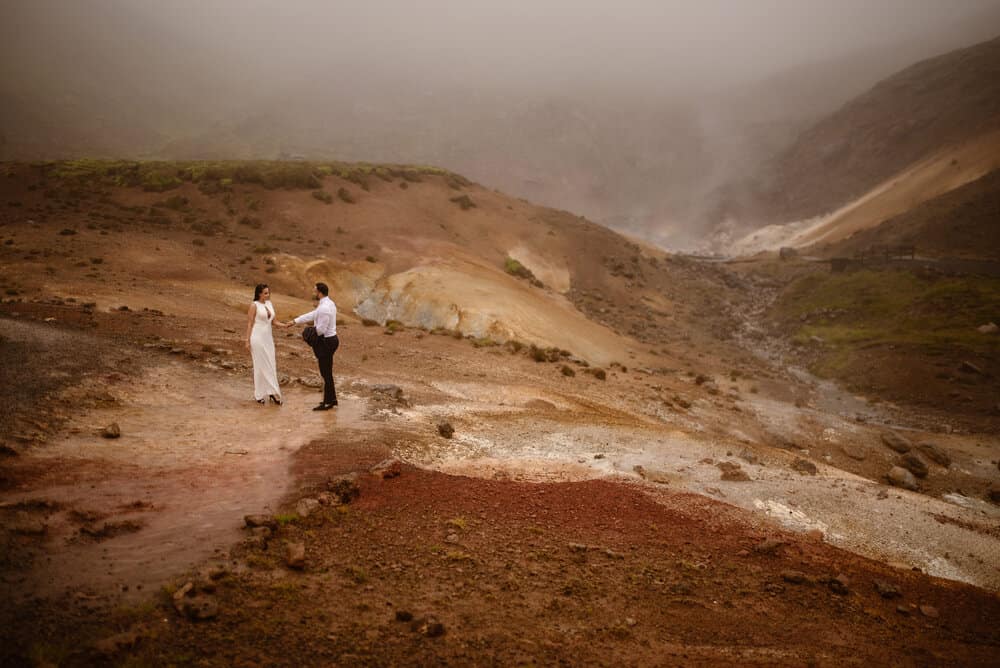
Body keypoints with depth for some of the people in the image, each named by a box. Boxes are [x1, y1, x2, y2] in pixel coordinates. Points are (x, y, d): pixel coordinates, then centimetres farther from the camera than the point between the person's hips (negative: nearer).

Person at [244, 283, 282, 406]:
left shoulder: (269, 303, 10)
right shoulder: (254, 305, -8)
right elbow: (249, 323, -7)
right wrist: (247, 340, -10)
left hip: (268, 338, 6)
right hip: (257, 337, -6)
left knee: (270, 365, 4)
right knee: (260, 366, -2)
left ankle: (271, 393, 8)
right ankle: (260, 395, 7)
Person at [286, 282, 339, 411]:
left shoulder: (324, 308, -24)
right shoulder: (329, 303, 9)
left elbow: (320, 329, -23)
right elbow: (312, 315, 18)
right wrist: (295, 321, 20)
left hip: (325, 342, -10)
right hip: (330, 339, 10)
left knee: (326, 373, 0)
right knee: (327, 372, 18)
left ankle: (327, 402, 9)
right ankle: (331, 399, 27)